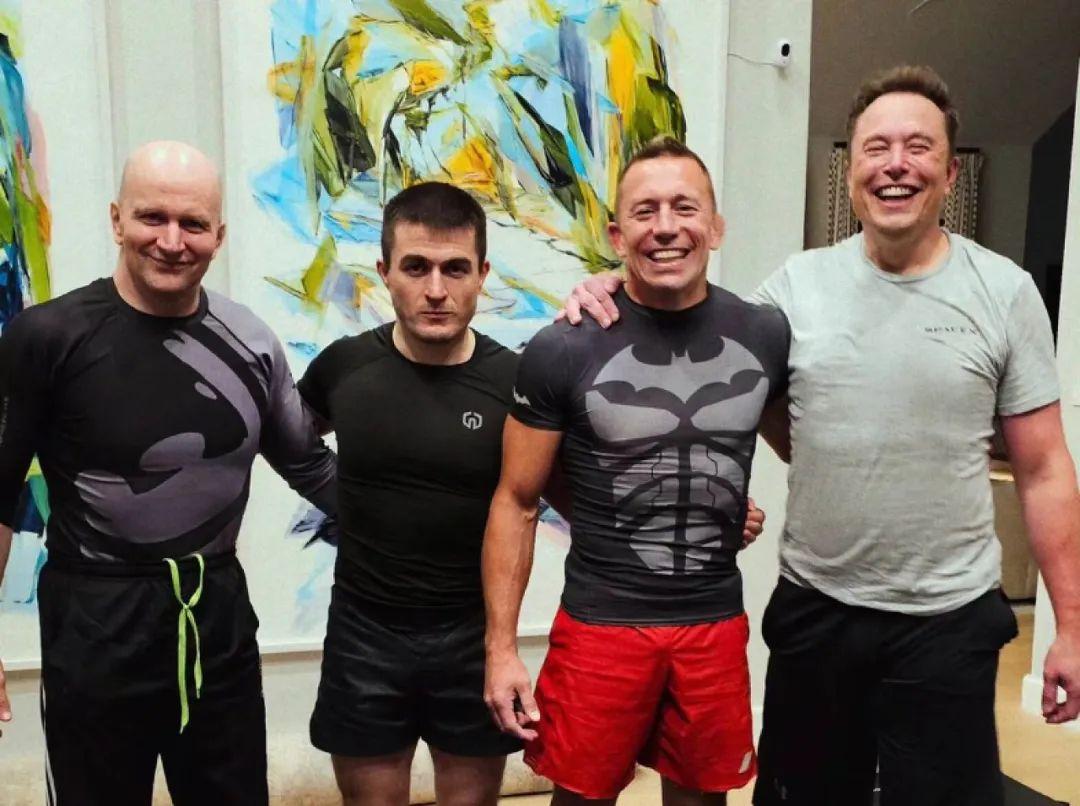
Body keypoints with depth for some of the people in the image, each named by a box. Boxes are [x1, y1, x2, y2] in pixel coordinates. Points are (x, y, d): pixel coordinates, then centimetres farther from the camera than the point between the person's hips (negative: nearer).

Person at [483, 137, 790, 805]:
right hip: (600, 625, -2)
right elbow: (517, 504, -4)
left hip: (717, 624, 3)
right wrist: (501, 648, -5)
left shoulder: (768, 336, -2)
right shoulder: (563, 350, -11)